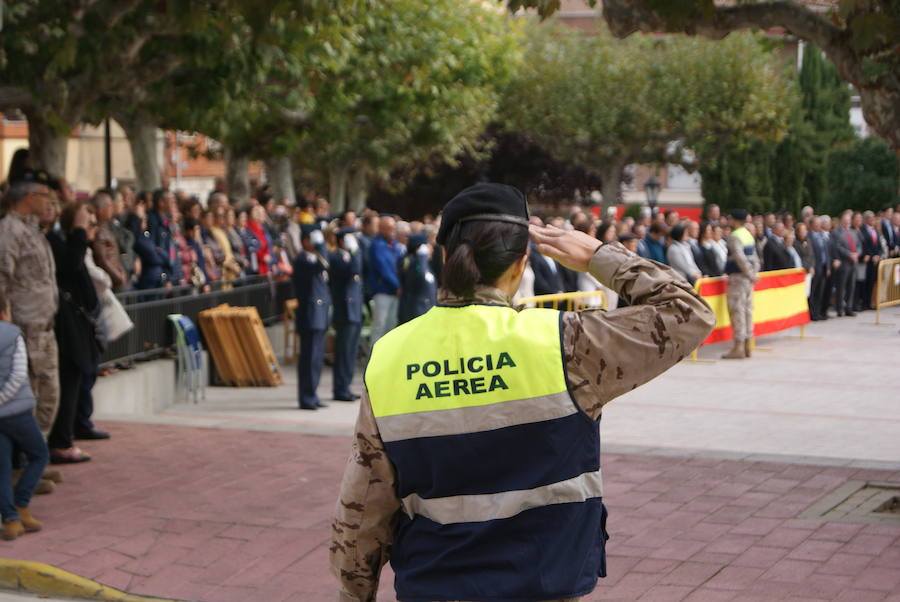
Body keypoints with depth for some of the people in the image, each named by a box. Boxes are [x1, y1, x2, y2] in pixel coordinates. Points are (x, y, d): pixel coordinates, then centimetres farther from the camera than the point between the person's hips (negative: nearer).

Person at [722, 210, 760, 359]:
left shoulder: (734, 237, -13)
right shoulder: (749, 235, 16)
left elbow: (740, 257, -20)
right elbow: (754, 257, 17)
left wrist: (750, 274, -13)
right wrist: (753, 272, 11)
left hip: (738, 276, -9)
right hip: (747, 277, 9)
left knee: (737, 310, -8)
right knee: (747, 310, 11)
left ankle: (739, 347, -9)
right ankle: (747, 345, 15)